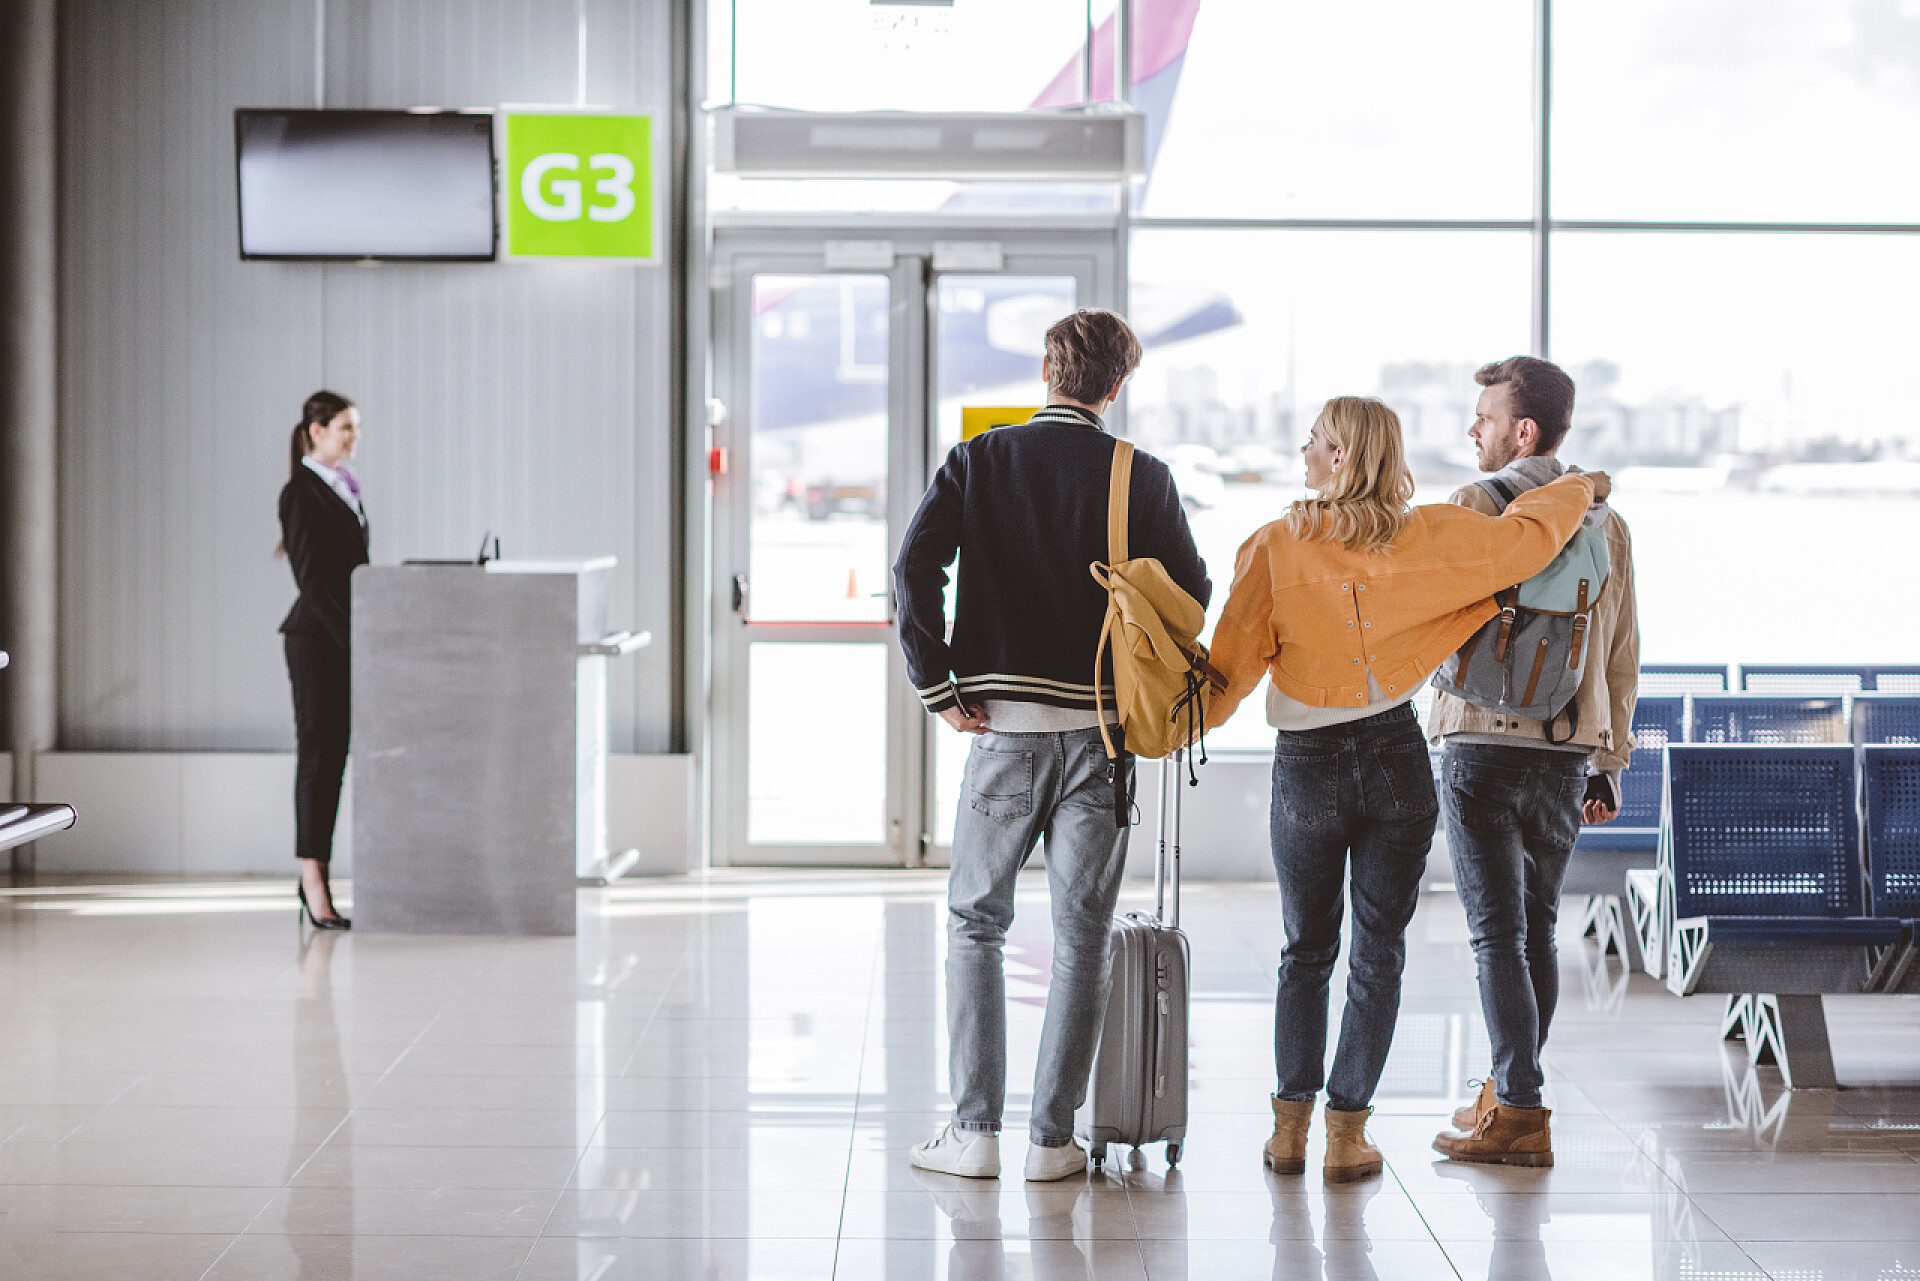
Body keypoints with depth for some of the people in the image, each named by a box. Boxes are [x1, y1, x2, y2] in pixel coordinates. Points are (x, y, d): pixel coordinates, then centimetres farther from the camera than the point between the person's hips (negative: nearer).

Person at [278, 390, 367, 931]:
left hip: (346, 641, 8)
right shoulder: (301, 493, -10)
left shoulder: (344, 487, 16)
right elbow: (311, 579, -16)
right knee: (318, 754, -6)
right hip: (316, 639, -8)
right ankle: (314, 884, -4)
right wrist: (352, 638, -19)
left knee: (332, 756, 8)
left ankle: (314, 878, 13)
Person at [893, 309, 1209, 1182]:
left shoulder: (978, 461, 0)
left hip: (1006, 725, 0)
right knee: (1081, 936, 7)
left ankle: (974, 1131, 7)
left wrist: (940, 689, -4)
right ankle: (1052, 1138, 7)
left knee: (975, 923, 11)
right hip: (1102, 726, 0)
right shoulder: (1141, 477, 0)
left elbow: (914, 570, -9)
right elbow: (1192, 592, 3)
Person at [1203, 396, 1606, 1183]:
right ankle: (1347, 1131, 7)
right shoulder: (1425, 539, -5)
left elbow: (1233, 665, -4)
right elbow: (1526, 539, 1)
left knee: (1306, 950, 15)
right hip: (1395, 760, 0)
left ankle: (1290, 1123, 12)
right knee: (1378, 950, 8)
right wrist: (1580, 490, 22)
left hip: (1305, 764, 0)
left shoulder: (1276, 549, -8)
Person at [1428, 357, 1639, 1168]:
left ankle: (1519, 1114, -7)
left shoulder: (1476, 507, -8)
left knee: (1498, 933, -4)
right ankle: (1508, 1093, 24)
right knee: (1537, 928, 15)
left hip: (1485, 744, -5)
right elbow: (1622, 654, 12)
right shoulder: (1607, 524, 9)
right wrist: (1609, 764, 18)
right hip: (1568, 755, 5)